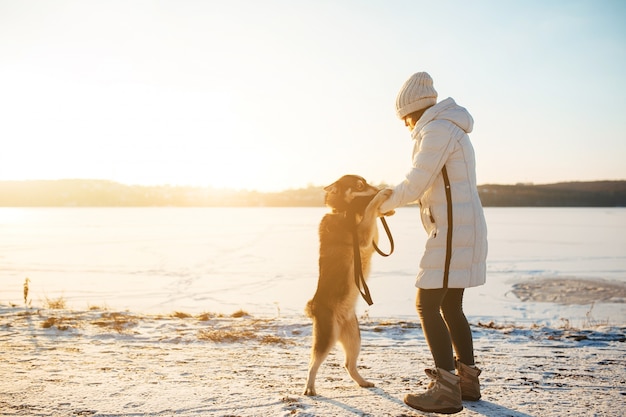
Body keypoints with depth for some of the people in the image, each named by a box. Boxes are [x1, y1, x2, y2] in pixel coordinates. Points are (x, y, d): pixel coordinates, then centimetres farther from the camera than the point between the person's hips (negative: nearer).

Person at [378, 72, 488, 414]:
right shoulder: (449, 130, 20)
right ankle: (468, 380, 24)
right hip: (463, 229, 10)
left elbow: (415, 184, -18)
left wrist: (384, 204, -1)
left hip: (452, 231, -10)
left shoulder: (438, 130, -12)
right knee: (450, 306, 15)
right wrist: (393, 199, 19)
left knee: (427, 305, -8)